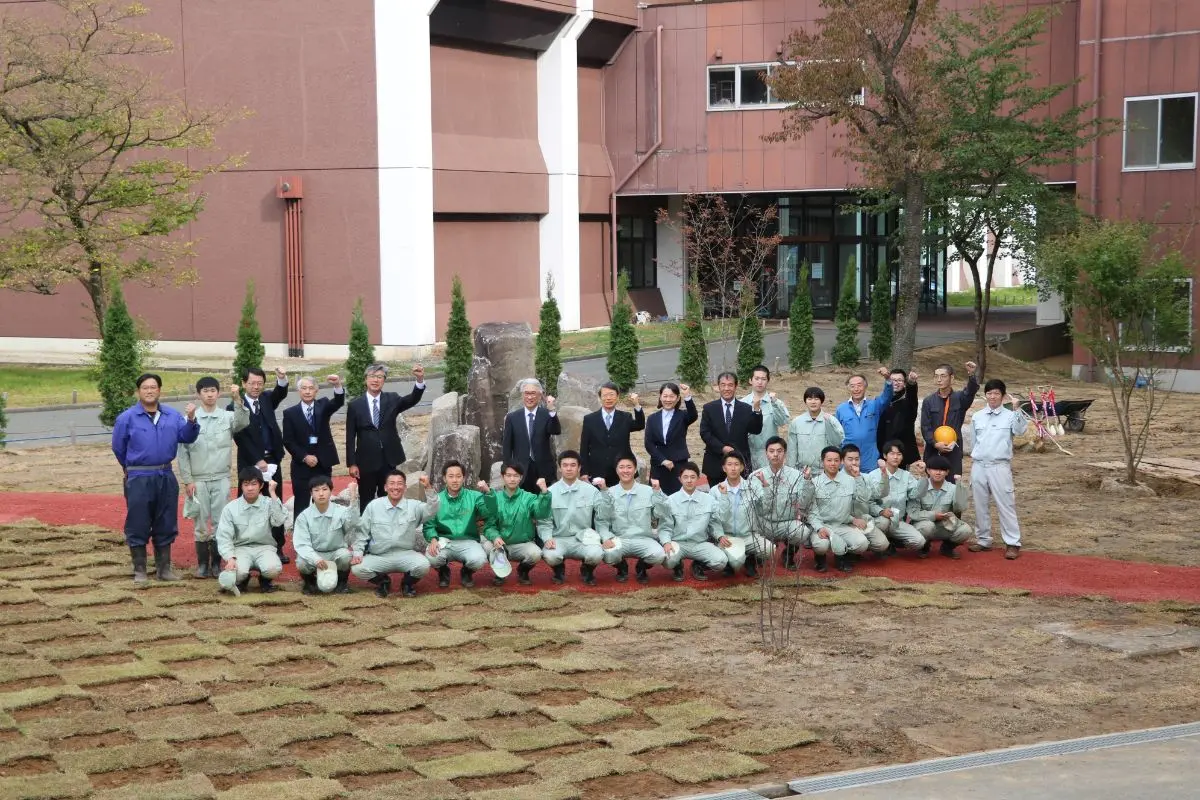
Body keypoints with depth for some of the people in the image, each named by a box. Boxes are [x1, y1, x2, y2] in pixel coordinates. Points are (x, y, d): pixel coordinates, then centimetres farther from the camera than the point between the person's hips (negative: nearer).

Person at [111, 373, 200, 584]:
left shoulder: (172, 416, 5)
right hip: (139, 478, -3)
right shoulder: (127, 418, -5)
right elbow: (118, 448, 5)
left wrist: (191, 420, -20)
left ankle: (164, 568, 19)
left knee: (165, 525, 10)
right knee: (138, 526, 1)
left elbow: (187, 437, -3)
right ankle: (139, 570, 10)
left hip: (166, 477, 4)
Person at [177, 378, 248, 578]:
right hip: (198, 480, -1)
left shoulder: (228, 416, 1)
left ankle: (216, 563, 12)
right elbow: (183, 452, 0)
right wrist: (187, 480, -4)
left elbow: (243, 422, -21)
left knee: (220, 522, 3)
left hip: (221, 479, 1)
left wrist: (237, 399, -35)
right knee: (201, 523, 4)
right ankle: (202, 564, 12)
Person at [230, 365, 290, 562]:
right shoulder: (235, 407, -5)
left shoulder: (266, 400, 10)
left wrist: (282, 379, -30)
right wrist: (257, 460, -15)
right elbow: (240, 437, -10)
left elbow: (281, 393, -9)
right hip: (250, 463, -4)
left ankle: (277, 547, 12)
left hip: (271, 461, 4)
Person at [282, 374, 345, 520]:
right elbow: (288, 441, -2)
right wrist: (304, 457, -13)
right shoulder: (290, 413, 1)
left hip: (323, 463, 2)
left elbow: (338, 403, -17)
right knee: (301, 504, 1)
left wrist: (337, 386, -38)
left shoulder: (323, 405, 4)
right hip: (301, 466, -2)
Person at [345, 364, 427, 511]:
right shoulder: (355, 405, -2)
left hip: (388, 460, 1)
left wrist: (419, 379, -34)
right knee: (366, 503, 8)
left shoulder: (392, 399, 2)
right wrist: (351, 464, -7)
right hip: (366, 462, -1)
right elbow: (350, 437, -2)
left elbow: (413, 399, -16)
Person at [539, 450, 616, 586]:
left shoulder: (591, 490, 1)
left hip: (583, 539, 0)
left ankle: (587, 571, 7)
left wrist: (606, 537, -13)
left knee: (596, 554, -32)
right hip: (559, 539, 0)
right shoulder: (550, 492, 0)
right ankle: (558, 570, 7)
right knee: (550, 556, -33)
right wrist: (547, 538, -18)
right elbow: (544, 521, -1)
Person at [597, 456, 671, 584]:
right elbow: (601, 520, -1)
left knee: (659, 555, -31)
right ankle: (622, 568, 6)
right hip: (619, 540, 0)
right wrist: (606, 538, -18)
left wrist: (657, 492, -15)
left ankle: (641, 568, 8)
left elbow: (663, 515, -6)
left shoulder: (648, 491, 2)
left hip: (643, 539, 0)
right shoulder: (610, 493, 2)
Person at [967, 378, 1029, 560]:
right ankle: (983, 540, 19)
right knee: (980, 505, 9)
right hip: (979, 466, 4)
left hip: (1000, 466, -4)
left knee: (1006, 504, -5)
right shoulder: (977, 417, 10)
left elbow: (1019, 430, -18)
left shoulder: (1009, 416, -1)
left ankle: (1013, 543, -3)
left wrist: (1016, 410, -25)